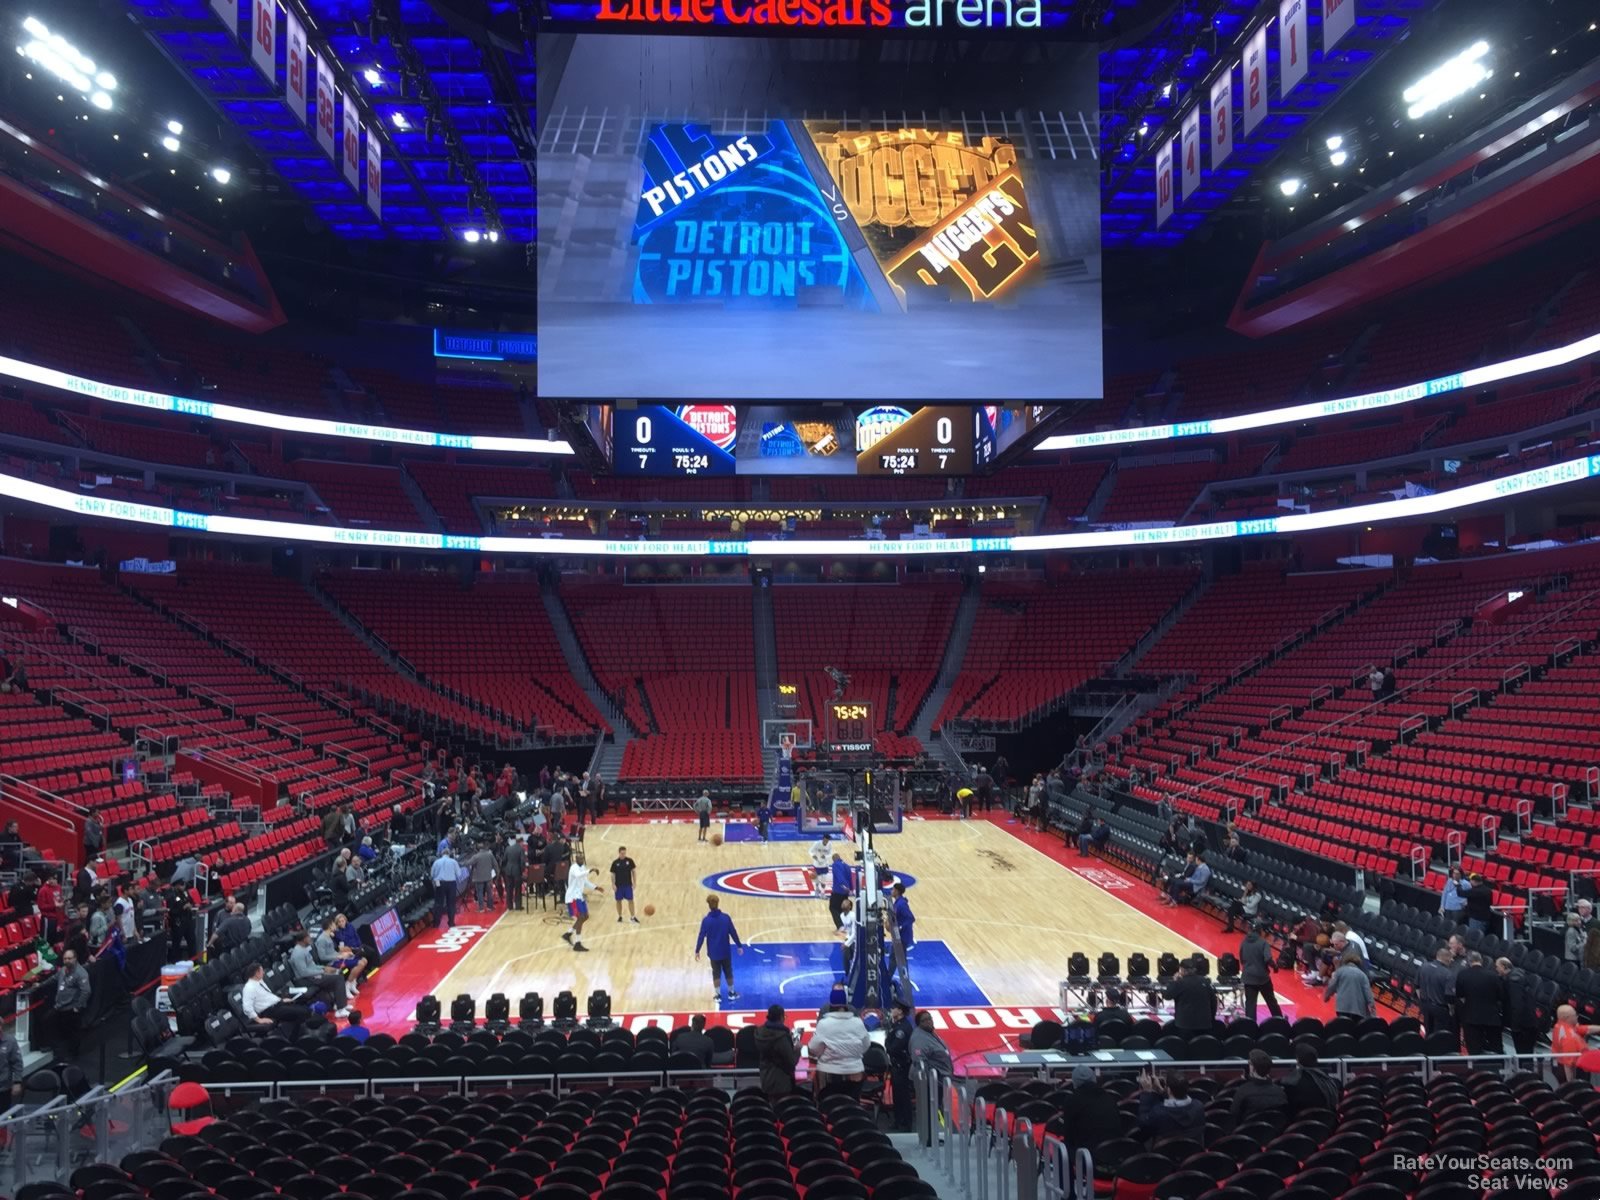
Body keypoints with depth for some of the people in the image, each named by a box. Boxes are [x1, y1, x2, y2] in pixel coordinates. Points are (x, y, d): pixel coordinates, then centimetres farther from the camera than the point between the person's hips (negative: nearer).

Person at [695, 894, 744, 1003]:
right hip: (726, 951, 1)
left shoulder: (706, 920, -14)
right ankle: (731, 993, 26)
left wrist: (697, 951, -1)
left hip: (714, 952, -1)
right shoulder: (726, 917, -10)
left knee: (716, 973, 12)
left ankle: (718, 996, 15)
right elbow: (733, 933, -4)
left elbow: (701, 936, -11)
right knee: (728, 972, 16)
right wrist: (739, 946, 7)